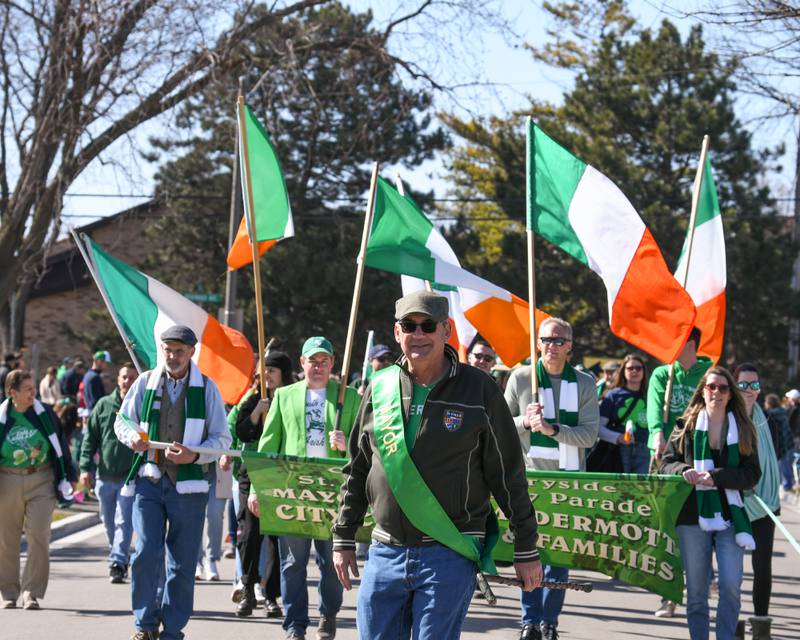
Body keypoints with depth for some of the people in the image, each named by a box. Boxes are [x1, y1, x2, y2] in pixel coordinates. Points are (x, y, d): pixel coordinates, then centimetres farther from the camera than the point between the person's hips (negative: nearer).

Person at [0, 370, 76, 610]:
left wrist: (69, 476, 12)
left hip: (42, 481, 0)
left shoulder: (45, 413, 1)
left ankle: (32, 592, -2)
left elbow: (60, 445, 10)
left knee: (39, 536, -10)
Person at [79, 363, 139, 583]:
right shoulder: (104, 405, 6)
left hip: (131, 477, -4)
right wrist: (86, 467, -1)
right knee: (109, 522, 14)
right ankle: (120, 558, 31)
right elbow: (90, 437, 8)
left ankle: (118, 563, -13)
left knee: (124, 522, -11)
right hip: (104, 476, 4)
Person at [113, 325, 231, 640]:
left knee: (182, 562, 3)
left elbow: (223, 437, 3)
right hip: (149, 480, 0)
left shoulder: (207, 388, 2)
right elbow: (122, 420, 16)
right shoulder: (145, 383, 6)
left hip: (188, 484, 0)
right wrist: (132, 436, -8)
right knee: (146, 552, -11)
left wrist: (195, 456, -14)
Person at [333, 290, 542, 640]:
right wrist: (343, 539, 14)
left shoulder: (478, 389, -3)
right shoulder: (380, 388, 7)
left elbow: (509, 475, 0)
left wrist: (526, 550, 0)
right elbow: (356, 471, 16)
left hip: (449, 557, -4)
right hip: (385, 554, 4)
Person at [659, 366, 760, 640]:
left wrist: (716, 477, -15)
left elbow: (752, 474, -1)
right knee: (696, 590, 6)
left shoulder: (743, 429, 6)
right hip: (693, 515, 0)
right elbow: (665, 463, 7)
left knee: (731, 585, -10)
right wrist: (684, 470, -15)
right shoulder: (687, 426, 6)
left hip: (730, 515, 0)